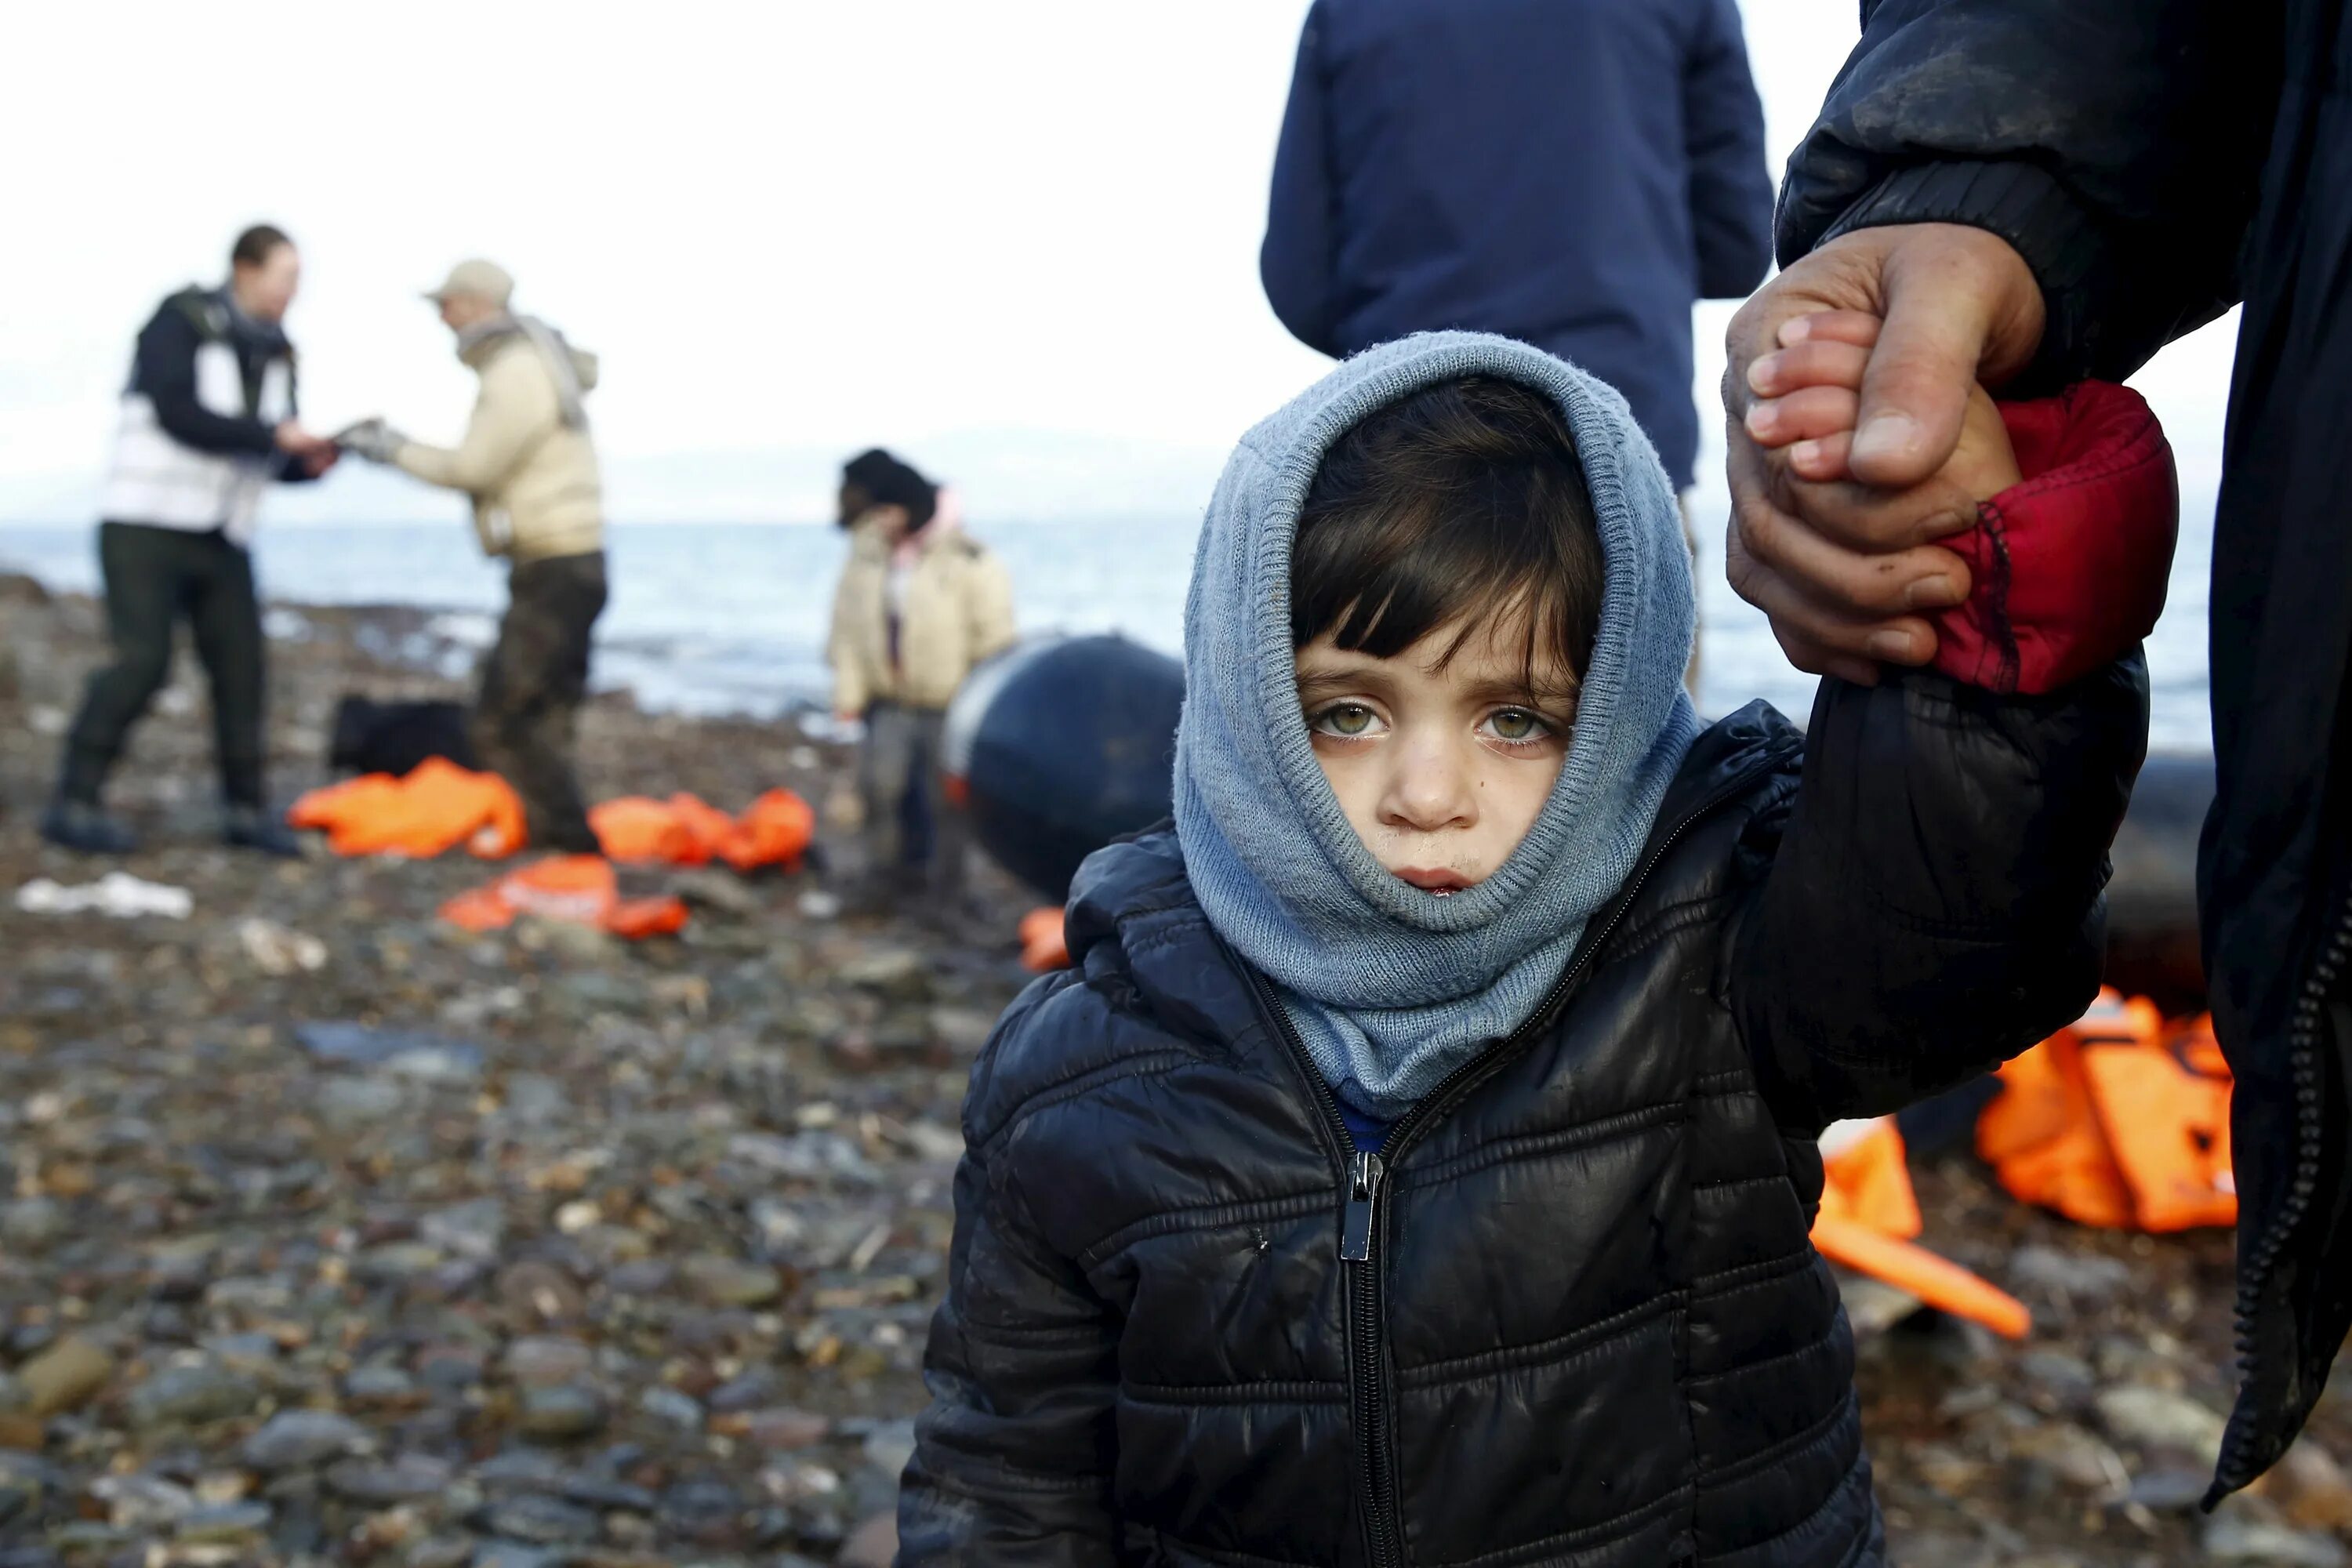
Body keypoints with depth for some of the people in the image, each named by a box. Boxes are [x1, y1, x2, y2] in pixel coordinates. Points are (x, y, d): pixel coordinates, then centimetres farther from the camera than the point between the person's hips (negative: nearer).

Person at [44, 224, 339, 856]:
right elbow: (177, 413, -22)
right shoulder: (180, 322, -9)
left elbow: (272, 460, 15)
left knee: (242, 666, 1)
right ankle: (73, 805, -9)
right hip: (146, 524, -6)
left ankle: (246, 810, 14)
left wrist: (311, 462, -7)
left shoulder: (275, 353, 10)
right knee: (143, 661, -17)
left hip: (220, 540, 6)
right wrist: (274, 435, -22)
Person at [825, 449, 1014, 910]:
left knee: (946, 799, 3)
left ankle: (945, 882, 18)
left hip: (951, 705, -3)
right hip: (891, 701, 4)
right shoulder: (866, 553, 0)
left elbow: (994, 634, -9)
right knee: (878, 783, -7)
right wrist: (849, 691, 0)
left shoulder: (967, 560, -15)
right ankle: (885, 872, 9)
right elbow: (848, 628, 5)